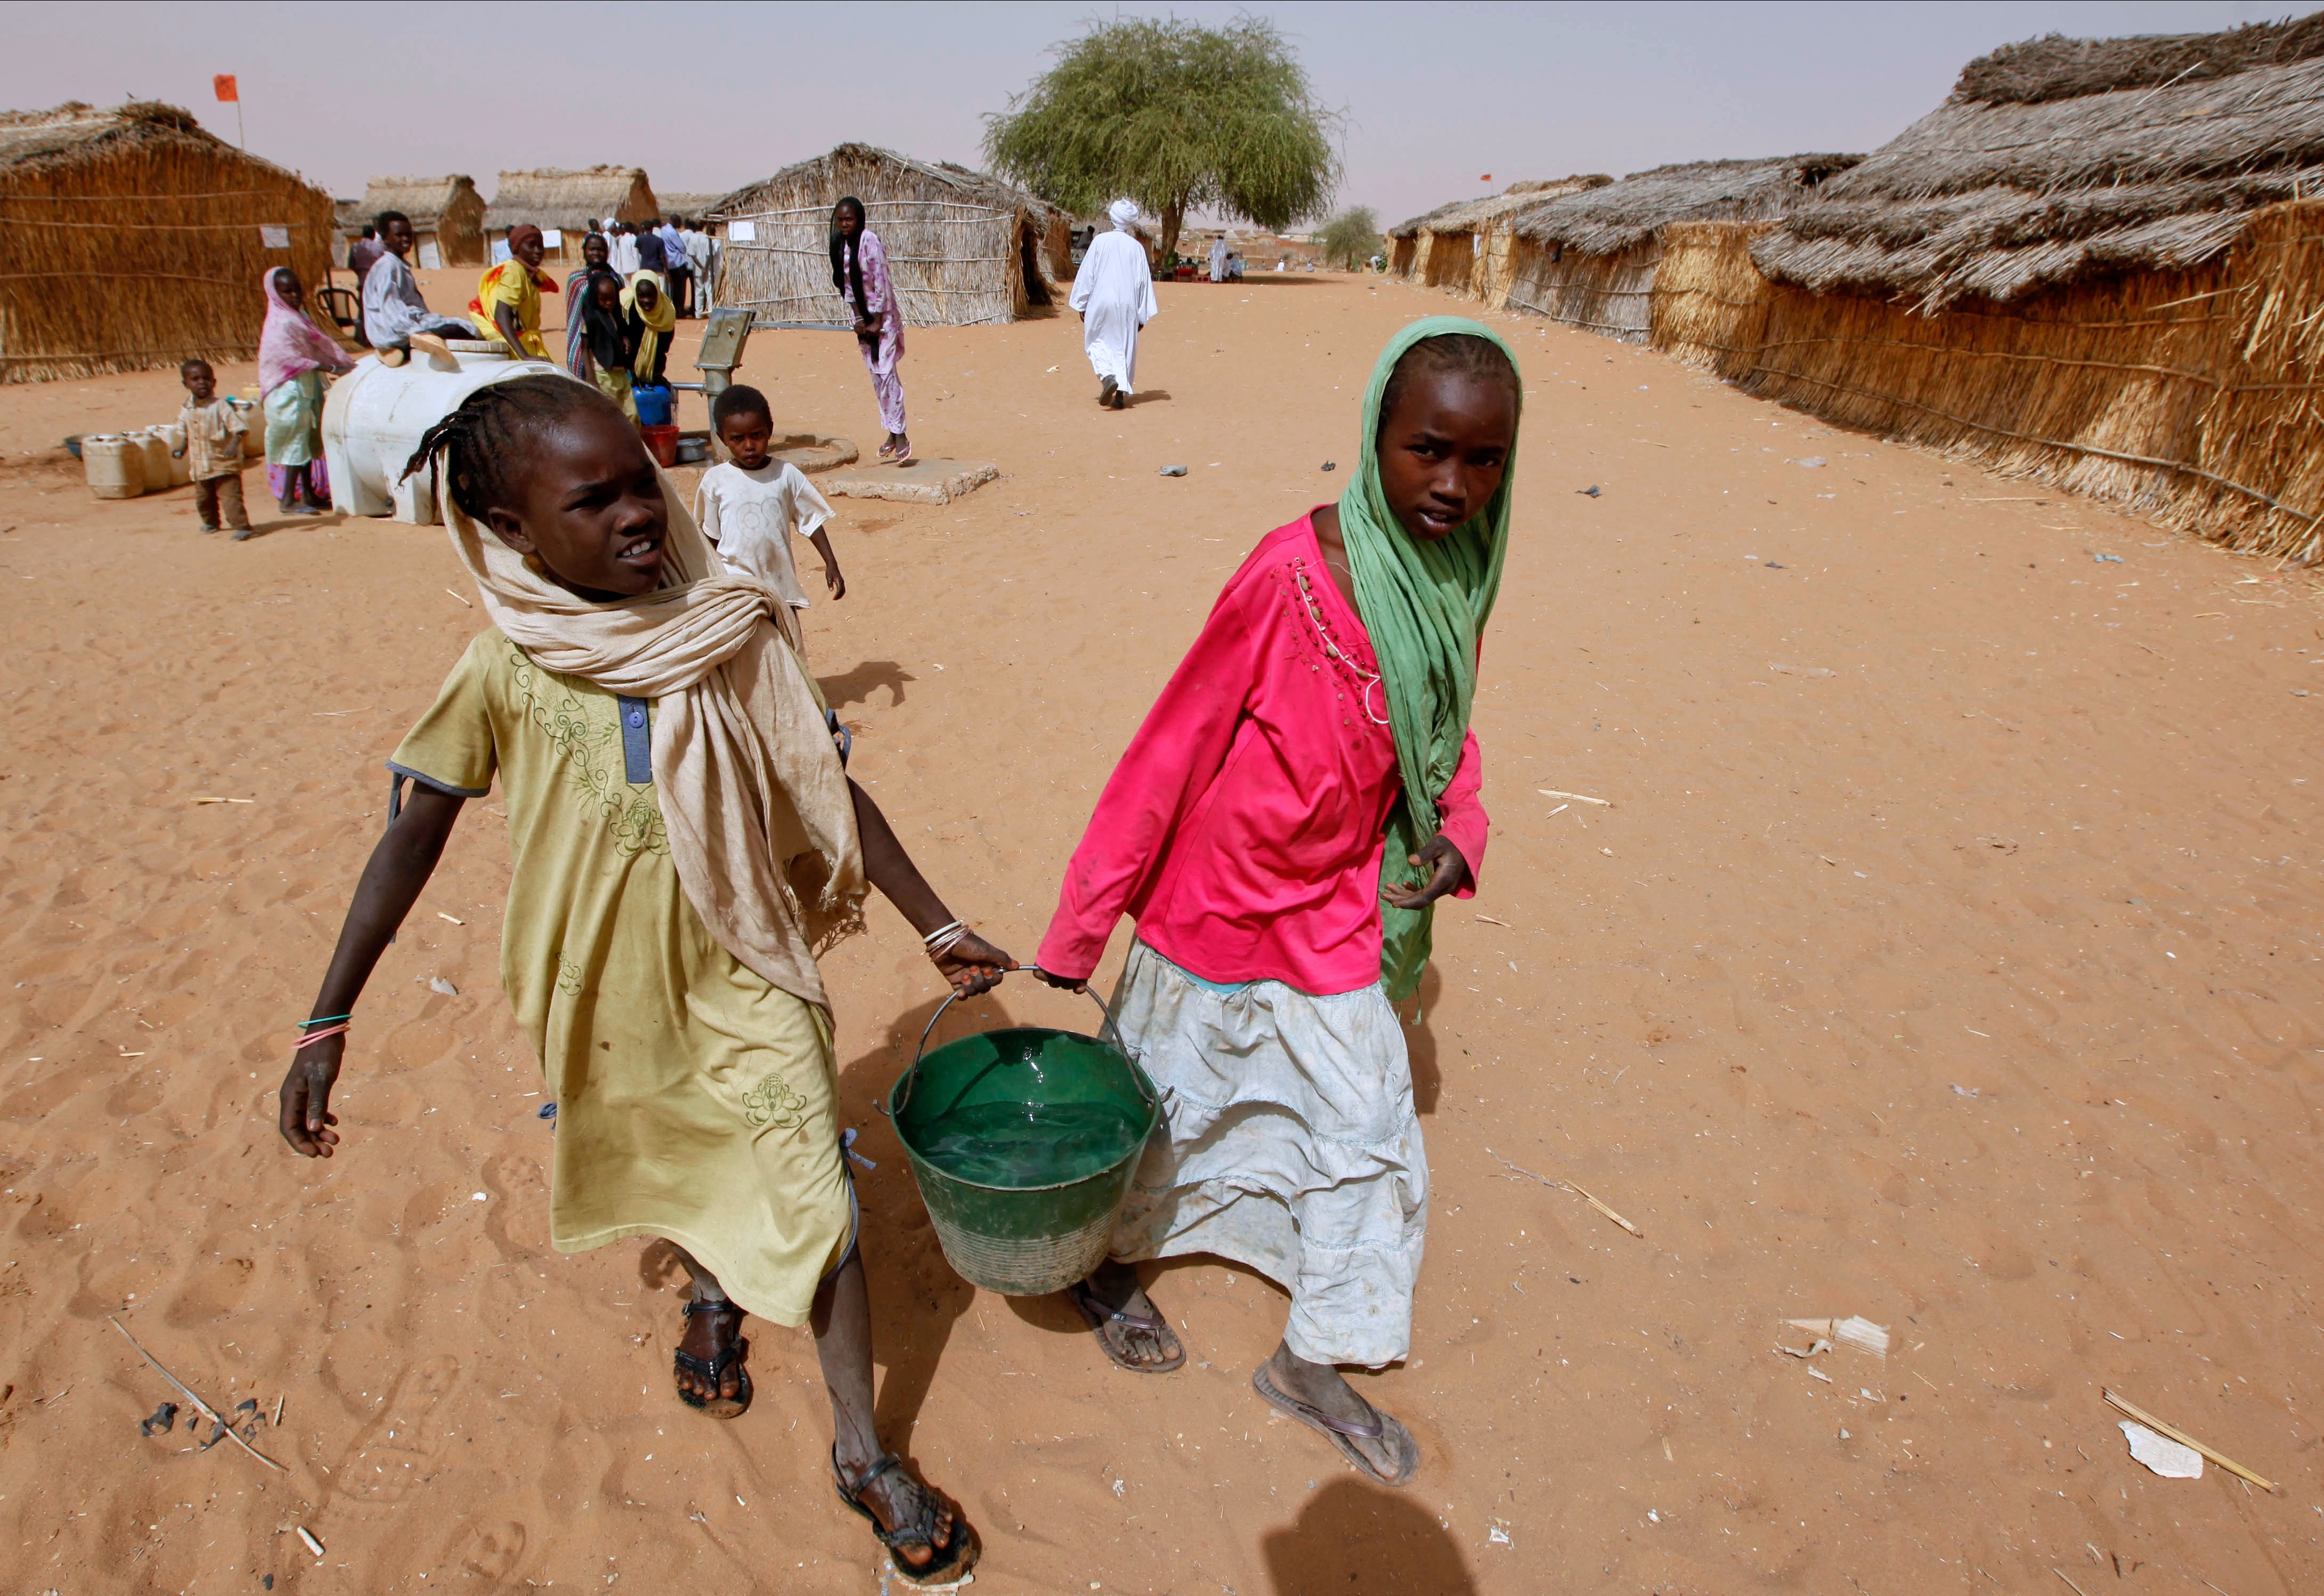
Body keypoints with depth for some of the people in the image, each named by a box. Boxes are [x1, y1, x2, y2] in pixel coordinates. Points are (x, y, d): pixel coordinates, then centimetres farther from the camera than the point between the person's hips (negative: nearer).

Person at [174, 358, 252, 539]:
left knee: (230, 496, -14)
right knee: (203, 498, 20)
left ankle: (241, 527, -12)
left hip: (224, 464, -7)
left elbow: (239, 428, -22)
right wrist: (183, 448, 17)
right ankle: (211, 522, 41)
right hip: (201, 465, 7)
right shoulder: (188, 409, 6)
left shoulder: (221, 406, -14)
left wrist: (234, 444, -37)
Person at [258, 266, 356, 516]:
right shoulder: (280, 324, -15)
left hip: (306, 386, 9)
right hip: (290, 389, -9)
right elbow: (293, 359, -21)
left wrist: (345, 363, 1)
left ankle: (308, 493, 21)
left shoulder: (298, 315, 13)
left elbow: (317, 345, 14)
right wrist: (333, 368, -24)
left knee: (308, 439, 13)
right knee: (296, 440, -7)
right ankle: (288, 500, -4)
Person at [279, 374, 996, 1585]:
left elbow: (826, 790, -6)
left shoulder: (732, 631, -14)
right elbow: (413, 835, -6)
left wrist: (935, 925, -4)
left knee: (813, 1201, -1)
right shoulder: (503, 671, -14)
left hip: (744, 966, -1)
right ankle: (712, 1296, 58)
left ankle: (863, 1452, 19)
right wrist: (326, 1022, -7)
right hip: (607, 989, 1)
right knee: (665, 1171, 24)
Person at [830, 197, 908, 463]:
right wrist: (858, 319, -2)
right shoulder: (841, 244, 5)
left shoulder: (870, 241, -16)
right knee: (876, 376, 9)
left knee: (886, 373, -12)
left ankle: (901, 436, -9)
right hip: (862, 315, 7)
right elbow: (847, 286, 7)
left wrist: (878, 321, -16)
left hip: (882, 314, -7)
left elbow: (881, 283, -17)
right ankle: (892, 433, 15)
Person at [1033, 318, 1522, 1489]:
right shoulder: (1291, 572, -26)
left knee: (1369, 1126, 13)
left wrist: (1454, 831, -11)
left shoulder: (1455, 575, -6)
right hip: (1220, 907, -6)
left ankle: (1310, 1362, 35)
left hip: (1336, 913, 6)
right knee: (1163, 1109, 16)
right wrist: (1083, 923, -14)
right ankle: (1099, 1264, 47)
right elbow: (1174, 746, -20)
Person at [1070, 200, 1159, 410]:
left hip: (1101, 302, -2)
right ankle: (1121, 394, 7)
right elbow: (1144, 281, 3)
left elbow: (1087, 273, -2)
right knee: (1125, 347, 10)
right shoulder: (1137, 247, 1)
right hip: (1127, 305, 2)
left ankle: (1108, 378, -15)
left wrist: (1082, 305, 6)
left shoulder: (1100, 241, -4)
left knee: (1098, 343, 11)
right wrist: (1143, 315, 8)